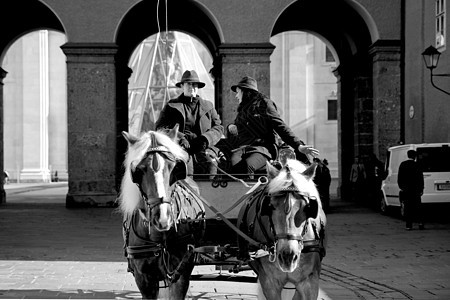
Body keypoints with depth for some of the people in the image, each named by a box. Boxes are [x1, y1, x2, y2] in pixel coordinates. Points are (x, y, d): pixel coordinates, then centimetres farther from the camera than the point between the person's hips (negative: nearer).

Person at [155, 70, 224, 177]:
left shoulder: (208, 106, 23)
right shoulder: (171, 106, 17)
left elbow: (218, 127, 18)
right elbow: (160, 127, 9)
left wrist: (206, 138, -4)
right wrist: (179, 137, -9)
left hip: (203, 149, 2)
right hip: (180, 148, -2)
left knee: (211, 167, -30)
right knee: (186, 167, -35)